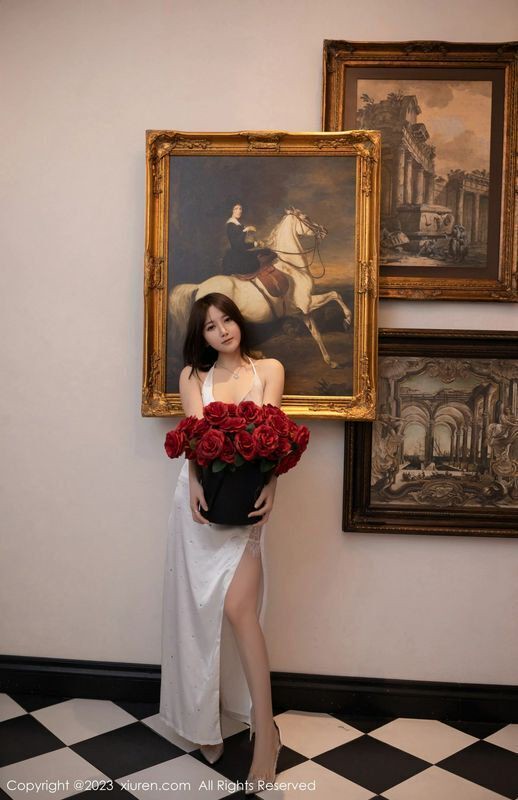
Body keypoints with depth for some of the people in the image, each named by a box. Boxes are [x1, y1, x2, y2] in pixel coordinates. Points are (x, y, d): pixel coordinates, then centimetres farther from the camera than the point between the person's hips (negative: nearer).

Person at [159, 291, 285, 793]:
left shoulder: (269, 370, 8)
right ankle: (203, 719, 22)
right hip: (199, 496, 2)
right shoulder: (193, 376, 12)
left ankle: (264, 729, -3)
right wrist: (196, 484, -22)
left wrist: (270, 485, -23)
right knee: (197, 607, 5)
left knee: (236, 607, -13)